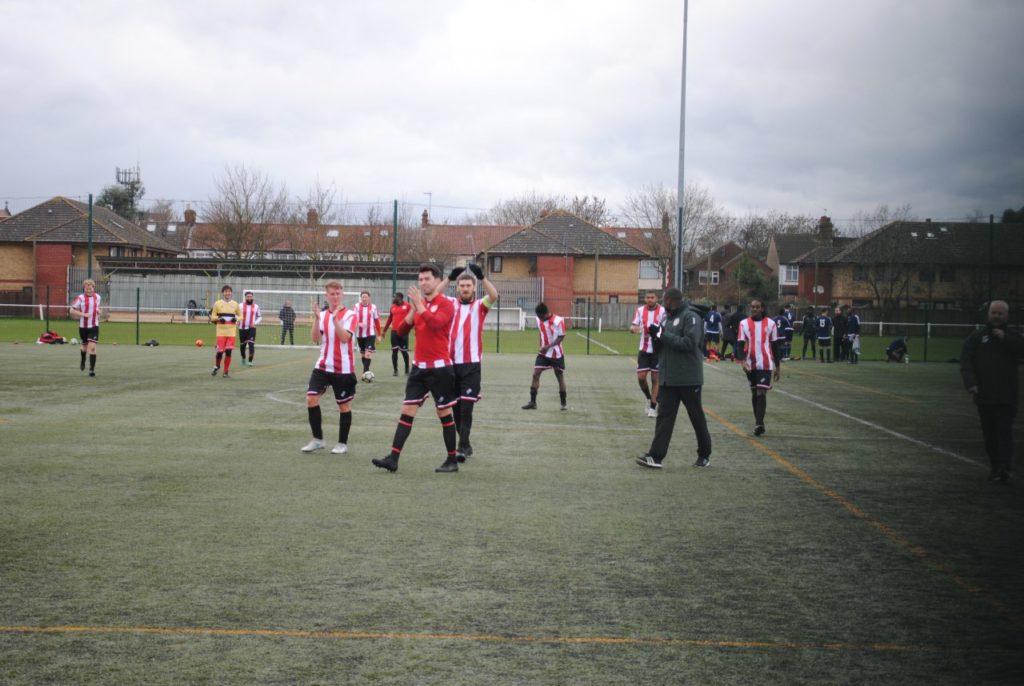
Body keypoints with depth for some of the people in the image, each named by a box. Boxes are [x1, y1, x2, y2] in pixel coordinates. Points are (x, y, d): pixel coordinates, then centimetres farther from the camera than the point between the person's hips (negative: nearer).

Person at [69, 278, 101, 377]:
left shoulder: (97, 297, 4)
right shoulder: (81, 298, -8)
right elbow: (72, 311, -7)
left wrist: (98, 311, 3)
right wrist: (83, 314, -19)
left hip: (94, 326, 1)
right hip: (83, 326, -1)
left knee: (92, 347, -13)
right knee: (84, 346, 17)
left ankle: (92, 369, -13)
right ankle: (83, 361, 49)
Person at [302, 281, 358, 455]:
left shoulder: (350, 315, -5)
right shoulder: (322, 315, 8)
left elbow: (344, 337, -20)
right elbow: (315, 338, -4)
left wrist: (335, 318, -27)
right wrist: (316, 318, -16)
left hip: (343, 368, -4)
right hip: (323, 366, 4)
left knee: (344, 405, 4)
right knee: (311, 398, -7)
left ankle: (343, 443, 16)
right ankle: (317, 440, 7)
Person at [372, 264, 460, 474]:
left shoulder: (446, 304, -8)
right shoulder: (419, 304, 11)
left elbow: (435, 323, -27)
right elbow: (401, 330, 5)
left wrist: (419, 305, -22)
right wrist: (413, 309, -8)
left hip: (439, 368, -6)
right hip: (419, 367, 6)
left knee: (444, 413, 2)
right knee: (407, 411, 1)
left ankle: (452, 461, 13)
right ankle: (393, 458, -1)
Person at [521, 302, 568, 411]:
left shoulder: (558, 321, -19)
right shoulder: (539, 320, -2)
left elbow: (561, 337, -17)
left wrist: (548, 347, -27)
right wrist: (542, 347, 12)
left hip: (556, 354, -4)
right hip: (543, 353, 4)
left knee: (560, 377, 7)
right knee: (535, 374, -6)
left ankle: (563, 403, 19)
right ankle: (532, 402, -3)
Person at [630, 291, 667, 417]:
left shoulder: (662, 311, -6)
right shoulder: (640, 310, 4)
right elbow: (633, 326, 4)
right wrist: (634, 328, -21)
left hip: (657, 350, -2)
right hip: (644, 349, 2)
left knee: (655, 379, 3)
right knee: (641, 377, -2)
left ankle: (653, 407, 13)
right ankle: (649, 398, 25)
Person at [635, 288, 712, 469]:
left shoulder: (690, 317, -11)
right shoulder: (667, 318, 15)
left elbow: (690, 343, -23)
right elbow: (661, 346, 17)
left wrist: (664, 335, -19)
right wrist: (656, 336, -4)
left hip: (688, 379, -7)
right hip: (668, 378, 7)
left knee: (697, 417, 7)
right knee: (664, 416, 0)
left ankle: (705, 454, 22)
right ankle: (656, 456, -4)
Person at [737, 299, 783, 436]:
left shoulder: (770, 323, 1)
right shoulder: (744, 323, 2)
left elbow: (776, 346, 6)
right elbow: (740, 344, -2)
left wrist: (777, 366, 6)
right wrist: (743, 361, -17)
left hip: (766, 365, -2)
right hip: (750, 365, 3)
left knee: (762, 393, -13)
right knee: (754, 393, 11)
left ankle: (759, 423, -18)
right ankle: (758, 422, 22)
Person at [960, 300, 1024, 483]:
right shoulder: (976, 337, 7)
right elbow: (966, 362, -2)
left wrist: (1006, 339, -14)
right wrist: (971, 383, -16)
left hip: (1007, 397, -1)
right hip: (984, 396, 1)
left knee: (1005, 431, -10)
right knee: (989, 433, 6)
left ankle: (1006, 466, -16)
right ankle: (995, 467, 14)